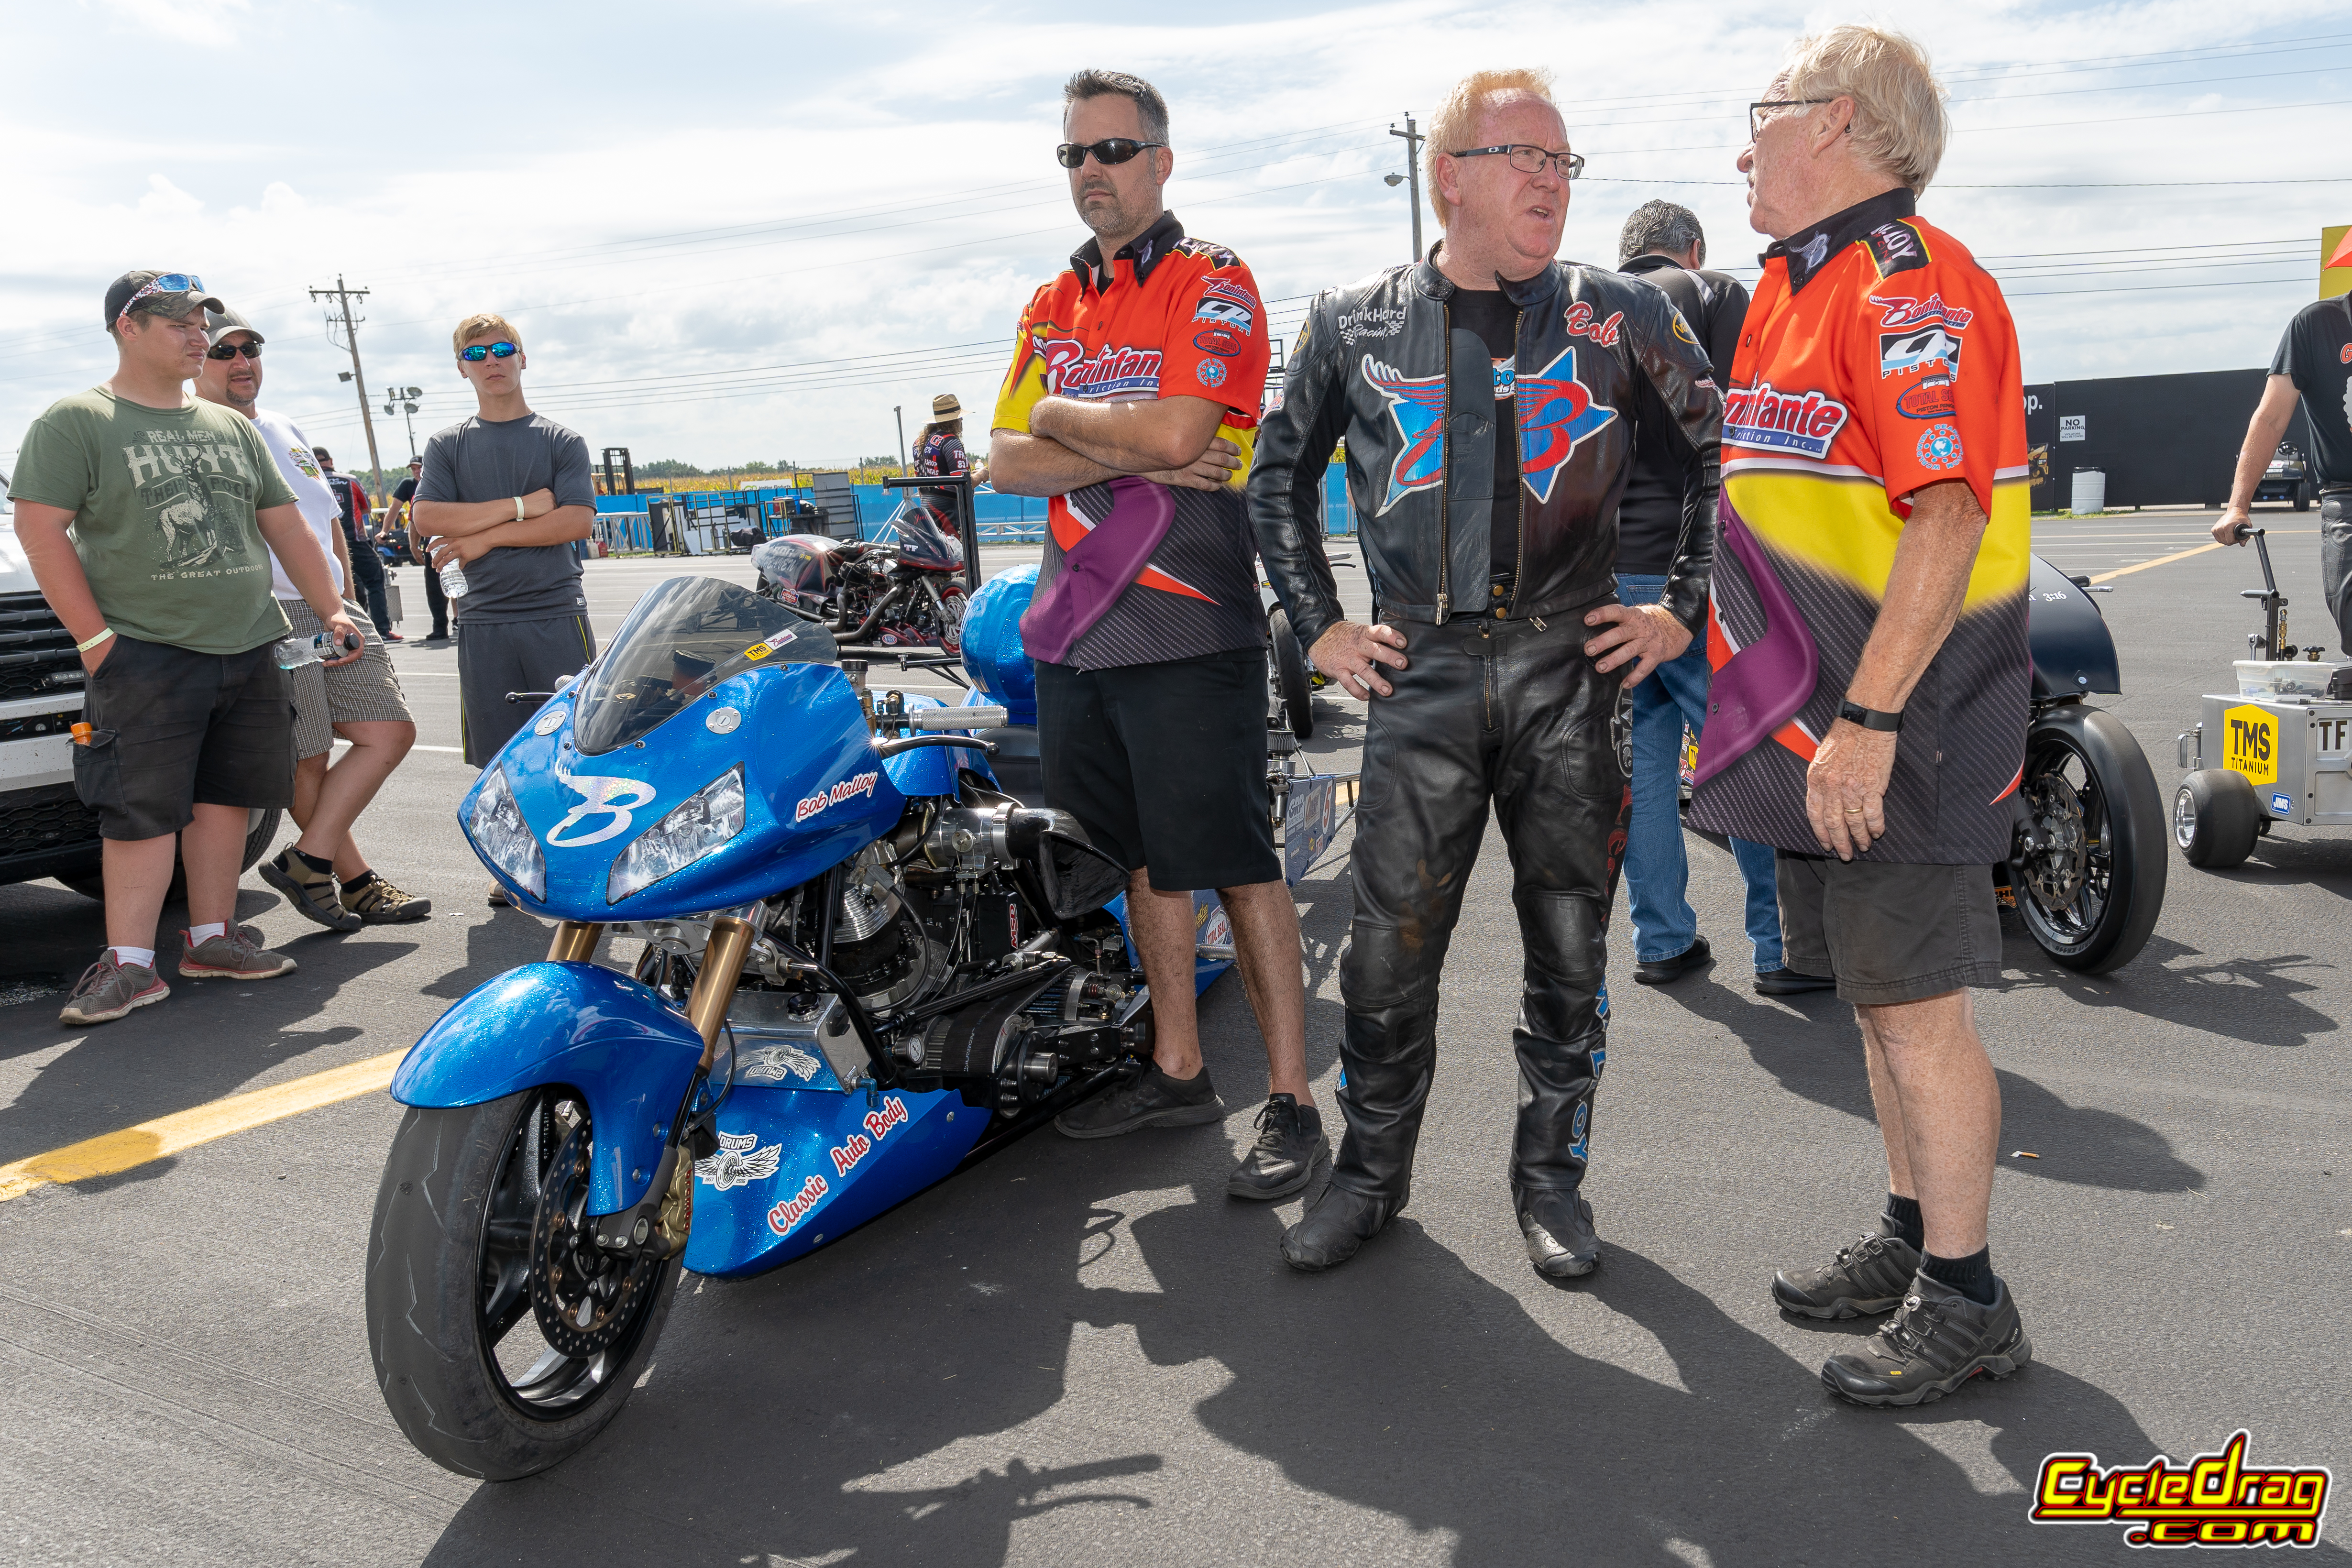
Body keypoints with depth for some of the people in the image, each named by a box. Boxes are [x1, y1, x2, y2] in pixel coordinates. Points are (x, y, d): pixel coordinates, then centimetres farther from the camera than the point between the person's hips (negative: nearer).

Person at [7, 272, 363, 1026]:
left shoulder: (231, 427, 17)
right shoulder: (76, 422, -1)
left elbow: (285, 524, 20)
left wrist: (331, 609, 13)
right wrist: (95, 637, -13)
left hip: (249, 652, 6)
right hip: (146, 656, -5)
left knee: (224, 796, 9)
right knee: (142, 812, -6)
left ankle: (211, 939, 19)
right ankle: (129, 964, -1)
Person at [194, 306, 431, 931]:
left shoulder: (290, 434, 21)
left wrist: (347, 609, 15)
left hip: (332, 611, 8)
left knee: (392, 732, 2)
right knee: (307, 762, -2)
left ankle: (307, 860, 5)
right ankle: (358, 885, 10)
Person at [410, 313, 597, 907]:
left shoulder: (561, 441, 8)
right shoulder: (448, 446, 13)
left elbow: (577, 520, -6)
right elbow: (426, 519, -2)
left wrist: (483, 537, -9)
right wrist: (520, 507, -8)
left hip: (557, 613, -1)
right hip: (483, 619, 2)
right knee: (500, 755, 4)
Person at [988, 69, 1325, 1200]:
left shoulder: (1212, 282, -3)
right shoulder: (1052, 307, 18)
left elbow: (1176, 432, -18)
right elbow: (1009, 463, 7)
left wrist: (1059, 415, -2)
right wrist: (1134, 452, -9)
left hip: (1186, 628, -7)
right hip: (1076, 628, 7)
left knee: (1235, 863, -5)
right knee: (1142, 857, 14)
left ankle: (1291, 1100, 3)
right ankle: (1178, 1071, 26)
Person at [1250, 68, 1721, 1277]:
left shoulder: (1621, 318, 6)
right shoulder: (1352, 326, 6)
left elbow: (1718, 453, 14)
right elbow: (1278, 477, 17)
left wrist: (1683, 609, 7)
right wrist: (1320, 626, 10)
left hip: (1570, 666, 1)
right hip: (1421, 670, 0)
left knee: (1569, 941, 7)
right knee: (1388, 944, 2)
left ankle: (1550, 1173, 25)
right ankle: (1372, 1171, 22)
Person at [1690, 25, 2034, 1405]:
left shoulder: (1908, 281, -14)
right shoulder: (1803, 286, 18)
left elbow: (1950, 516, -24)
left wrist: (1867, 717, -27)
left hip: (1888, 734, -10)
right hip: (1823, 729, 10)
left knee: (1918, 1007, -2)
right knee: (1880, 996, 17)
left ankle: (1966, 1303, 11)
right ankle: (1913, 1240, 30)